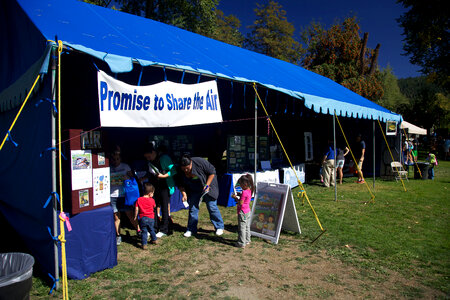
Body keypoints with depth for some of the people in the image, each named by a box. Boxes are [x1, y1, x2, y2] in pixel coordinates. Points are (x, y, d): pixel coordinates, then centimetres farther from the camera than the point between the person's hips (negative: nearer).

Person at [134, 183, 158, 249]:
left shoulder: (139, 200, -4)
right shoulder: (152, 200, -5)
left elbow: (136, 209, -4)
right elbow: (154, 206, 13)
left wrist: (135, 217, 7)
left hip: (142, 218, -1)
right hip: (151, 218, 1)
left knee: (144, 231, 5)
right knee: (151, 229, 22)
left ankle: (144, 244, 0)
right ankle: (155, 240, 35)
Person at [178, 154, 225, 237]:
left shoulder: (200, 162, -30)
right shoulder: (181, 171, -18)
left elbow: (212, 172, -19)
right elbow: (181, 184, -3)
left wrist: (207, 185, -21)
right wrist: (184, 194, -18)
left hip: (207, 187, -4)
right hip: (194, 191, 4)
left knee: (212, 207, -2)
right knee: (192, 208, 3)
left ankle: (219, 227, 13)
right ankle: (191, 229, 17)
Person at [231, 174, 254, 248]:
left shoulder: (244, 192, -23)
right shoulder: (249, 191, 5)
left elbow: (240, 203, -23)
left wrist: (235, 197, -12)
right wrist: (239, 196, 6)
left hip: (242, 212, -9)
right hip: (248, 212, 9)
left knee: (241, 228, -1)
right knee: (247, 227, 19)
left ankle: (241, 243, 5)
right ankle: (247, 240, 30)